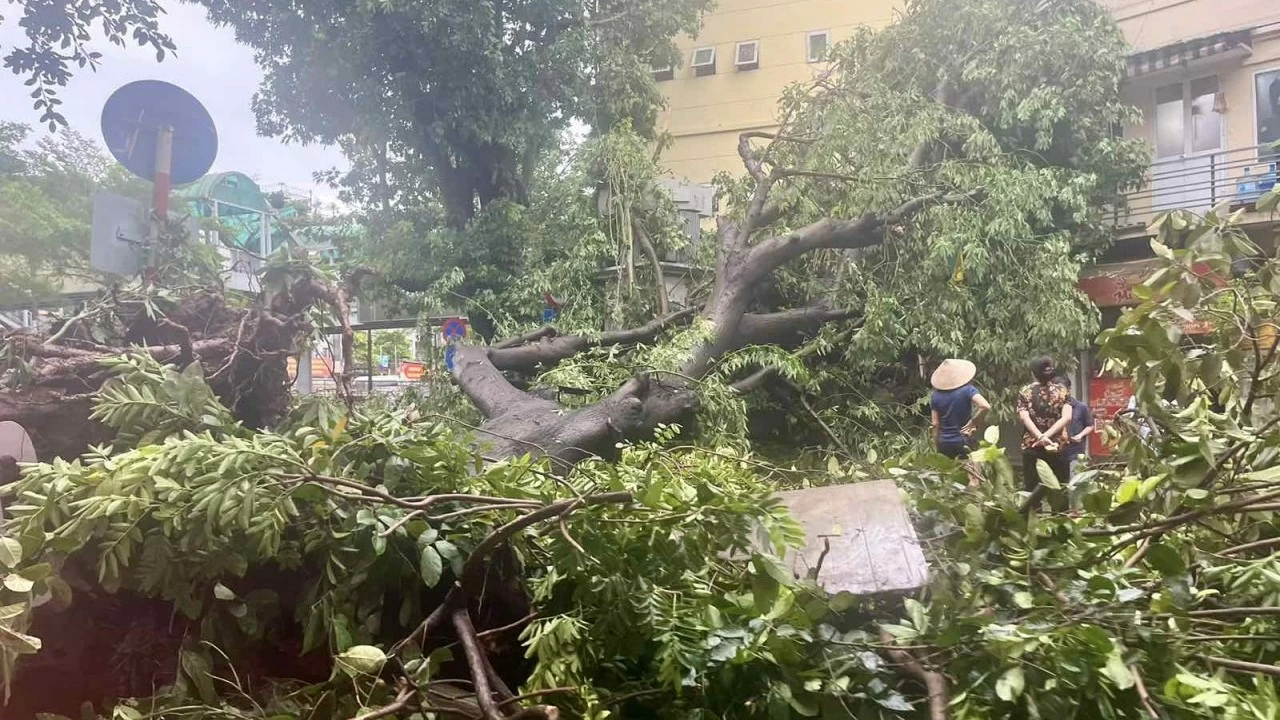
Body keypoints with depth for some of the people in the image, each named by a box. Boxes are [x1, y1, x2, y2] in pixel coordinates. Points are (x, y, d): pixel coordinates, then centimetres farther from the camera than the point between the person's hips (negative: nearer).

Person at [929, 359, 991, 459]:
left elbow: (935, 424, 0)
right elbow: (986, 407, -24)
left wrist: (936, 448, 8)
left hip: (944, 444, 2)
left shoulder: (936, 396, -1)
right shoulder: (967, 390, -9)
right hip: (963, 443, -2)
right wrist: (973, 422, -10)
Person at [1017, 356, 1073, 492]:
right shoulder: (1062, 391, 7)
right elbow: (1067, 417, -7)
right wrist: (1046, 435, -13)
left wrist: (1040, 437, -20)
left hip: (1032, 447, -1)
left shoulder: (1025, 391, 4)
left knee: (1031, 489, 1)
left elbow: (1024, 417, -11)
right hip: (1058, 447, 1)